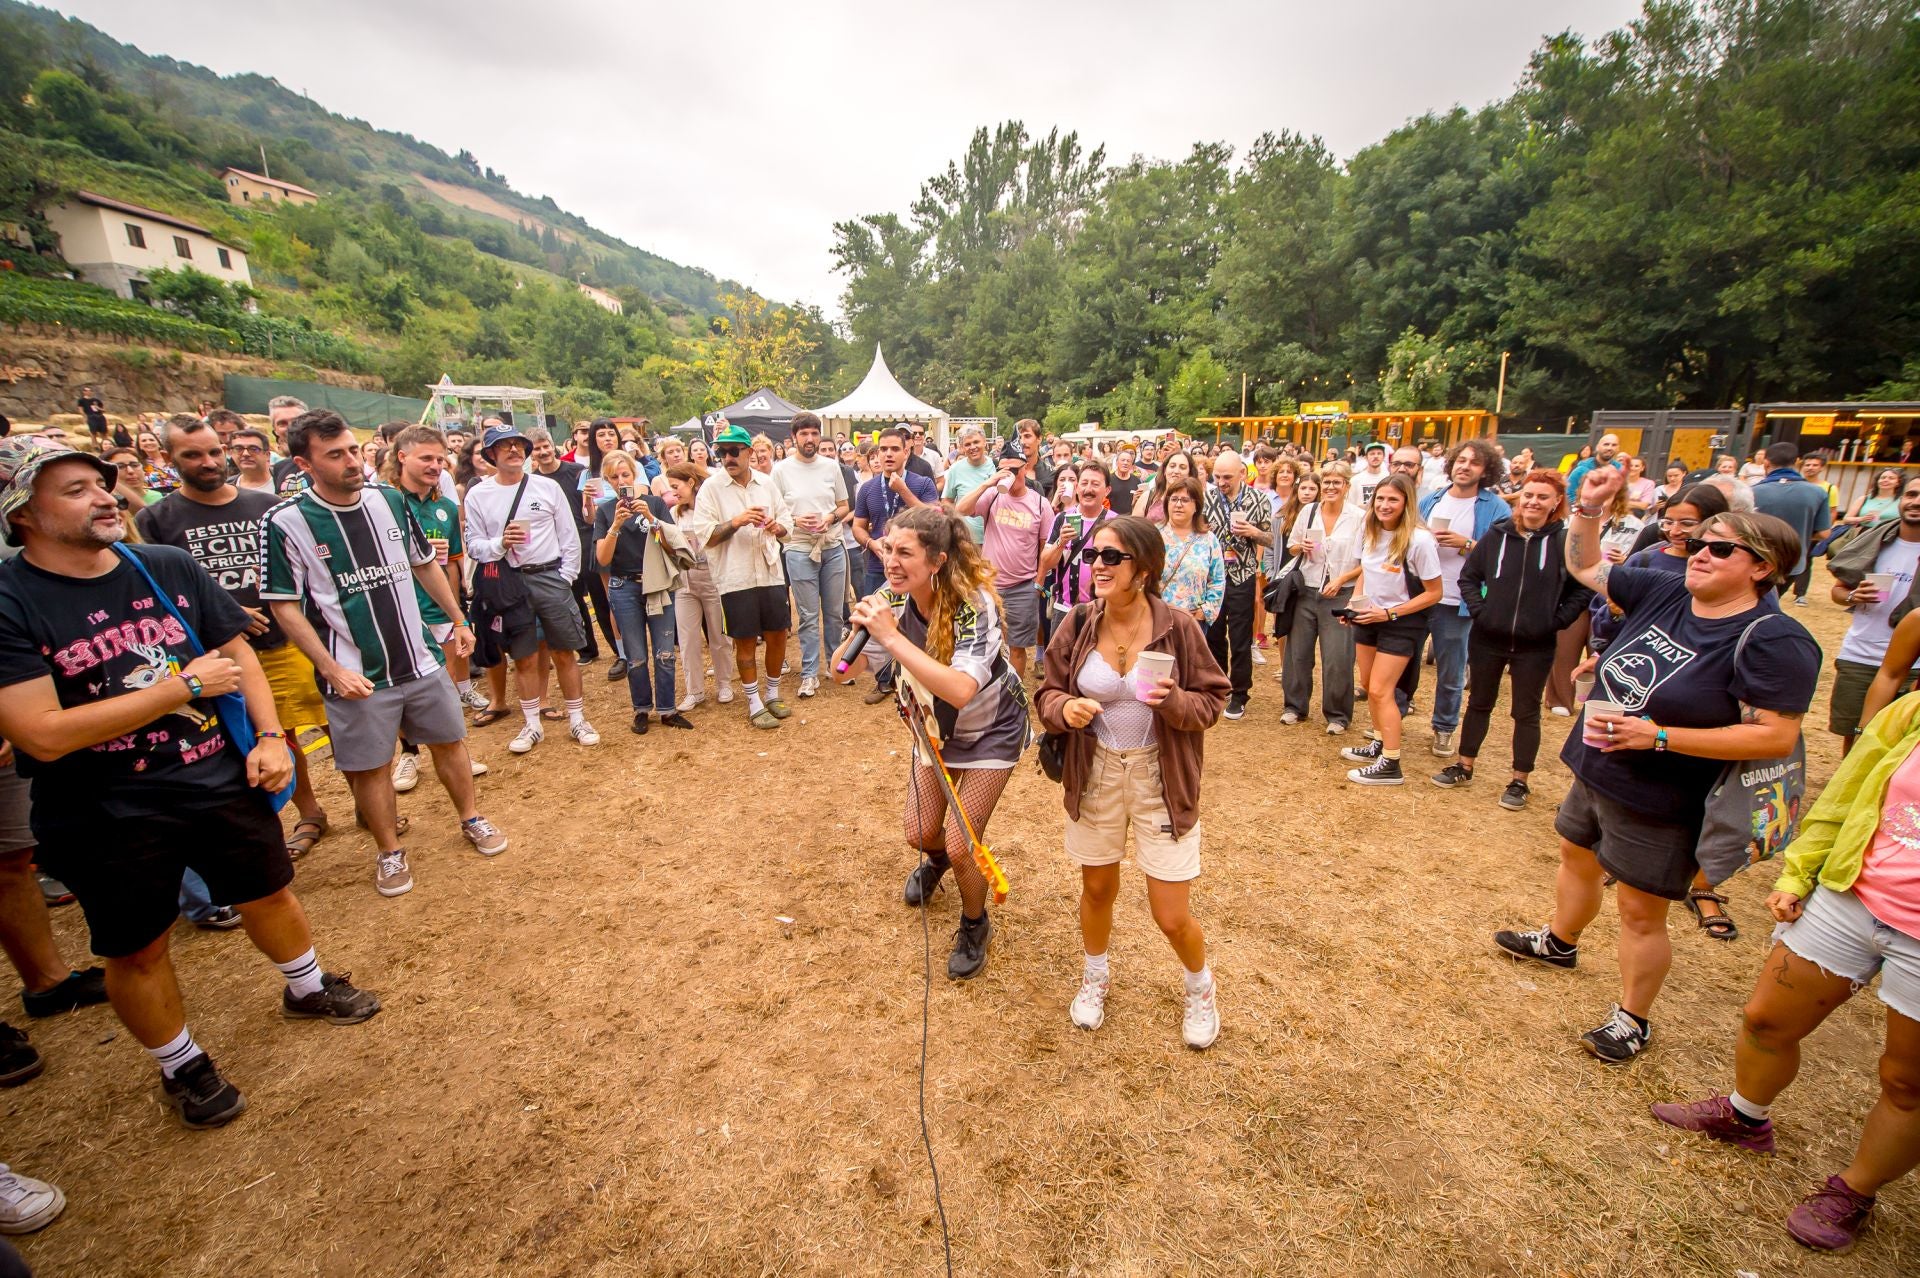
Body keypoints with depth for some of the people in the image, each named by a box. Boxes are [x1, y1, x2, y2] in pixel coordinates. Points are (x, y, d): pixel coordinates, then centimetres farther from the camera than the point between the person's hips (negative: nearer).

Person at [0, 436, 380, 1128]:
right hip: (107, 816, -3)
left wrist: (270, 736, -6)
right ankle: (181, 1067, 38)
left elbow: (237, 651, 5)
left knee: (270, 892, 19)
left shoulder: (169, 566, -2)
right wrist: (186, 685, -20)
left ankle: (307, 988, 45)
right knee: (138, 950, 15)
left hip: (220, 779, 3)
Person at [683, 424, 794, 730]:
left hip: (771, 573, 4)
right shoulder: (710, 489, -4)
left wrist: (776, 527, -10)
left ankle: (773, 694, 30)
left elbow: (786, 521, 12)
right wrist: (736, 522, -22)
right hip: (735, 578, -3)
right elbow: (703, 535, -9)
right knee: (745, 642, 6)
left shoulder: (767, 484, 7)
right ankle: (755, 704, 20)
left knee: (777, 635, 10)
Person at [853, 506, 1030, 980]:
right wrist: (861, 629, -24)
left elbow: (961, 690, -49)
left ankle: (974, 927, 28)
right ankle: (936, 860, 54)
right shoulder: (894, 598, -18)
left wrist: (892, 638, -49)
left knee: (961, 846, -5)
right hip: (936, 728, 5)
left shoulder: (974, 604, -34)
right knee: (920, 833, 13)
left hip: (990, 731, -5)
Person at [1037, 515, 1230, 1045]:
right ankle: (1095, 975, 50)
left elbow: (1212, 701, -6)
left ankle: (1200, 988, 41)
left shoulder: (1178, 626, -15)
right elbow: (1049, 691, 0)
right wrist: (1064, 708, -23)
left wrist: (1175, 700, -28)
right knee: (1097, 889, 20)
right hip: (1094, 774, 2)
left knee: (1172, 917, 6)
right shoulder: (1078, 624, -9)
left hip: (1161, 780, -2)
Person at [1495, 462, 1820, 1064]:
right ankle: (1558, 941, 50)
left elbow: (1777, 736, -23)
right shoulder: (1665, 592, -2)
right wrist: (1589, 509, -7)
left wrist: (1657, 736, -27)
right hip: (1594, 773, 7)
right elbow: (1584, 566, 8)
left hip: (1660, 805, -7)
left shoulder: (1774, 641, -20)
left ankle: (1633, 1020, 27)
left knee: (1640, 911, 6)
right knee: (1576, 856, 25)